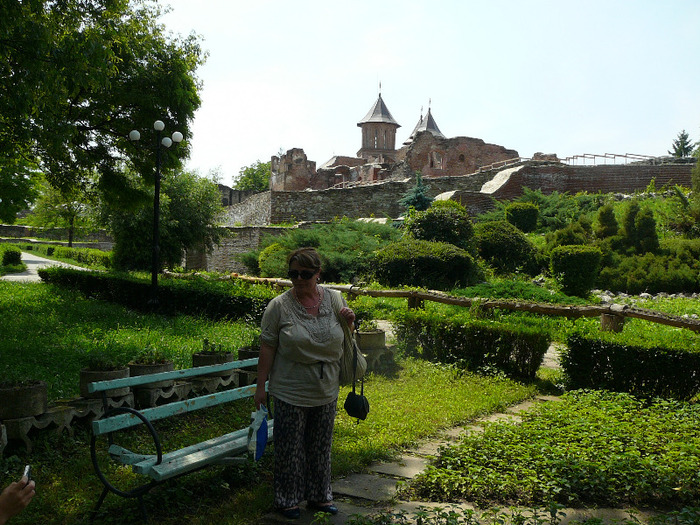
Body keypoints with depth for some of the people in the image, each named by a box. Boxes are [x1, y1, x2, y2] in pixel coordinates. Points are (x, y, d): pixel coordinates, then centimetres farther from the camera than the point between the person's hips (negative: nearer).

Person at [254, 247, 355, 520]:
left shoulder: (334, 299, 0)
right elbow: (267, 348, -9)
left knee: (321, 446, 17)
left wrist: (350, 321, -8)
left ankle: (319, 495, 33)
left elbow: (343, 339, 14)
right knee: (290, 448, 7)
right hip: (291, 393, -4)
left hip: (326, 392, 4)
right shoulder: (279, 306, -11)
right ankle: (287, 499, 25)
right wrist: (261, 385, -8)